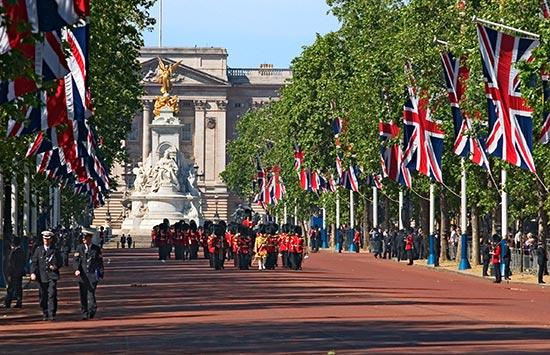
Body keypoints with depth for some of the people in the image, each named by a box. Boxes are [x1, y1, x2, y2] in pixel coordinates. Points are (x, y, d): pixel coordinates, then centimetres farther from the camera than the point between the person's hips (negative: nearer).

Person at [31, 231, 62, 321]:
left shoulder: (54, 251, 9)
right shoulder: (38, 250, 10)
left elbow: (60, 262, 13)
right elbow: (34, 262, 4)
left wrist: (56, 266, -9)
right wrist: (33, 273, -9)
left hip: (52, 276, -1)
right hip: (42, 276, 1)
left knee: (52, 295, -12)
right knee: (43, 296, 5)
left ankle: (51, 314, -12)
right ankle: (45, 314, 15)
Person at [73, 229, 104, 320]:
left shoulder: (96, 249, 5)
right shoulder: (79, 248, 6)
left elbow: (100, 262, 10)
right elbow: (75, 260, -2)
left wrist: (101, 273, 6)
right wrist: (76, 269, -20)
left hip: (93, 275, -2)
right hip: (82, 275, 2)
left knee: (91, 294, -12)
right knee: (83, 295, 4)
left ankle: (91, 311, -3)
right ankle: (84, 314, 11)